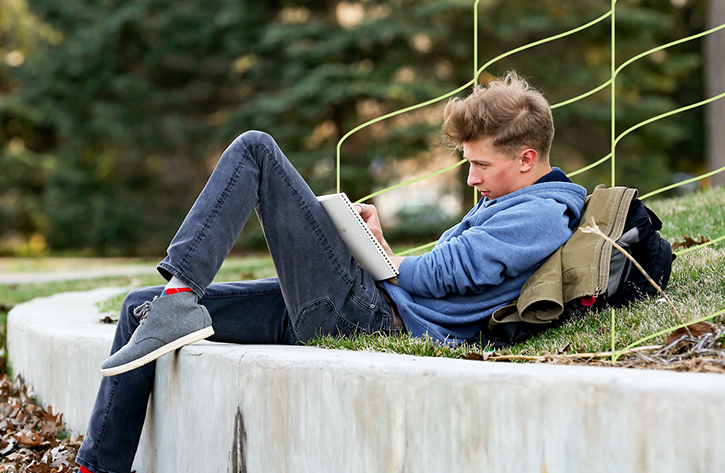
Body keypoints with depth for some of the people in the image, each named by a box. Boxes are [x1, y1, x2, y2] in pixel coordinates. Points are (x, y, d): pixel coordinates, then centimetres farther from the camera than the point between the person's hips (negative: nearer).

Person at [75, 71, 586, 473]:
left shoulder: (543, 214, -8)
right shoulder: (503, 203, 23)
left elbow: (441, 274, -13)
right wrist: (380, 248, 6)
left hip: (358, 309, -10)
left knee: (255, 148, -11)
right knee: (140, 309, 8)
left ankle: (178, 298, -21)